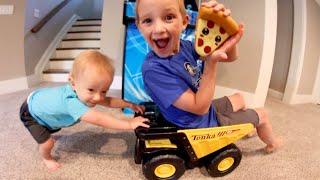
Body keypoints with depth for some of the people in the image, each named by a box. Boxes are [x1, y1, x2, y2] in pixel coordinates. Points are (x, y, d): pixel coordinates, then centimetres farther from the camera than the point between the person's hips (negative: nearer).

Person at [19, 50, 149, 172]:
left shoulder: (82, 93, -24)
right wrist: (129, 124, -53)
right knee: (48, 143, -13)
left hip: (41, 102, 7)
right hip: (31, 112, -7)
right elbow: (98, 119, -57)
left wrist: (129, 104, -17)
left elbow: (107, 101, -11)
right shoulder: (71, 101, -52)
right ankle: (46, 158, 22)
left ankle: (44, 133, 65)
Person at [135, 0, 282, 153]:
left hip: (208, 108, 7)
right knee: (261, 115, 10)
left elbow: (230, 57, -6)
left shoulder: (183, 46, -11)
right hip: (203, 124, -7)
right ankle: (272, 143, 44)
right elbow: (199, 107, -30)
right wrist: (211, 61, -38)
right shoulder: (153, 68, -34)